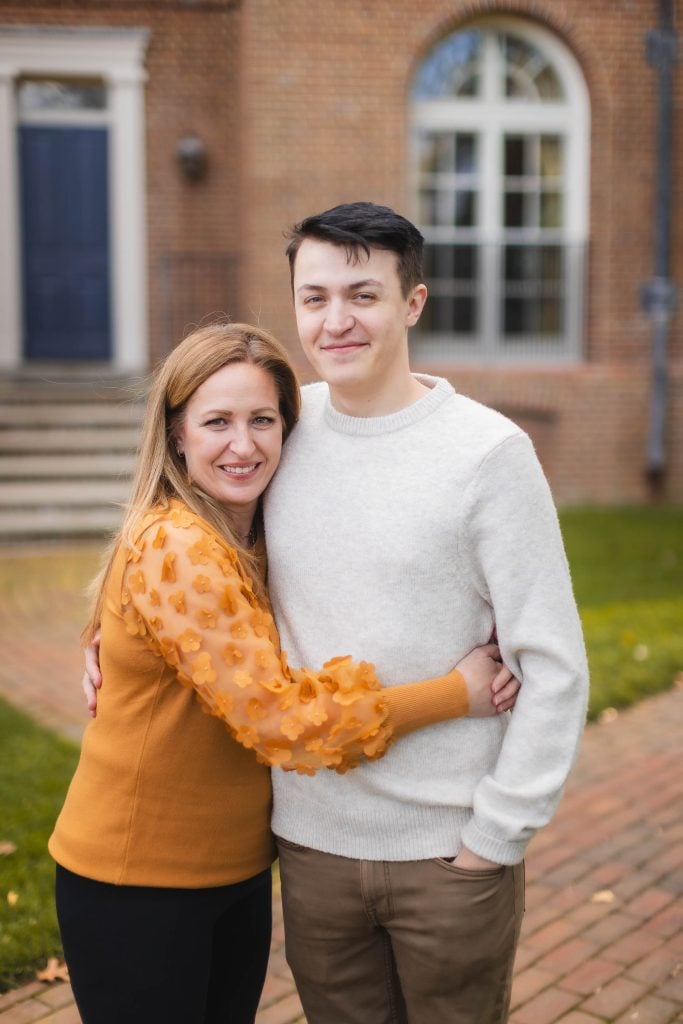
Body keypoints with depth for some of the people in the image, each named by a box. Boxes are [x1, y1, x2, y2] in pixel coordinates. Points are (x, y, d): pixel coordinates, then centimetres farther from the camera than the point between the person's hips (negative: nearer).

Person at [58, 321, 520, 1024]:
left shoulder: (262, 543, 1)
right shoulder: (174, 547, -24)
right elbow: (278, 721, -27)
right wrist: (458, 692, -20)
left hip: (239, 870, 7)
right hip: (137, 885, -7)